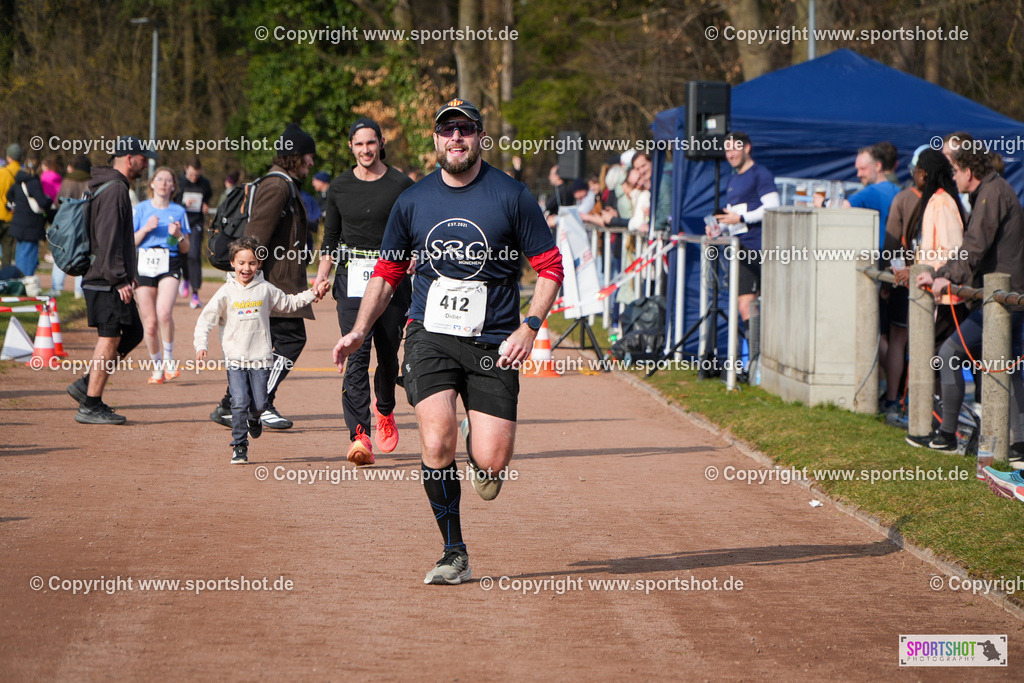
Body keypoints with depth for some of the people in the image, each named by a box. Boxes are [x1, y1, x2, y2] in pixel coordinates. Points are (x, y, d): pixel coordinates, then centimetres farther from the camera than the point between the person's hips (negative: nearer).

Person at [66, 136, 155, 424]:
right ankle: (91, 406, -2)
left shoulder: (115, 187, 18)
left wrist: (126, 273, 22)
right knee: (110, 339, -6)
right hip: (107, 282, -10)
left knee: (133, 332, 13)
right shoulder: (114, 190, -15)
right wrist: (119, 279, -22)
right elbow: (109, 239, -22)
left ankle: (86, 385, 14)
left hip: (110, 280, 10)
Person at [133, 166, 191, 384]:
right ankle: (157, 367, 16)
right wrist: (145, 229, -10)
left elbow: (186, 248, 14)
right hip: (144, 266, 1)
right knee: (150, 322, -2)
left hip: (170, 266, -1)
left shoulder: (178, 211, 11)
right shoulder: (141, 209, 9)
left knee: (164, 313, -24)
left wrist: (178, 235, -6)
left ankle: (169, 358, -6)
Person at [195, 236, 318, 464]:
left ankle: (254, 418, 35)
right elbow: (206, 319, -1)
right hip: (235, 358, -1)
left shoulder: (265, 289, 6)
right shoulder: (227, 292, 1)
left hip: (261, 356, 1)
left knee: (260, 404, -1)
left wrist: (311, 295, 11)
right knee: (239, 402, -12)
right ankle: (239, 447, -2)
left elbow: (288, 304, 22)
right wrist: (201, 344, -14)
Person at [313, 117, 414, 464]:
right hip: (352, 278, 0)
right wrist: (323, 275, 1)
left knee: (388, 353, 6)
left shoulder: (401, 185, 3)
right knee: (357, 354, -12)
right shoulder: (339, 187, 9)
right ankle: (360, 436, -21)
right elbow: (330, 237, 14)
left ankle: (385, 410, 38)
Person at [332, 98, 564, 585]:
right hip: (430, 338, 1)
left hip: (492, 342, -1)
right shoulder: (413, 202, 7)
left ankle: (477, 435, 29)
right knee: (437, 443, -19)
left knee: (491, 464, -10)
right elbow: (387, 273, 16)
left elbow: (550, 267, 2)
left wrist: (529, 328, -11)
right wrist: (360, 330, 3)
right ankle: (454, 554, -3)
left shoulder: (511, 196, -1)